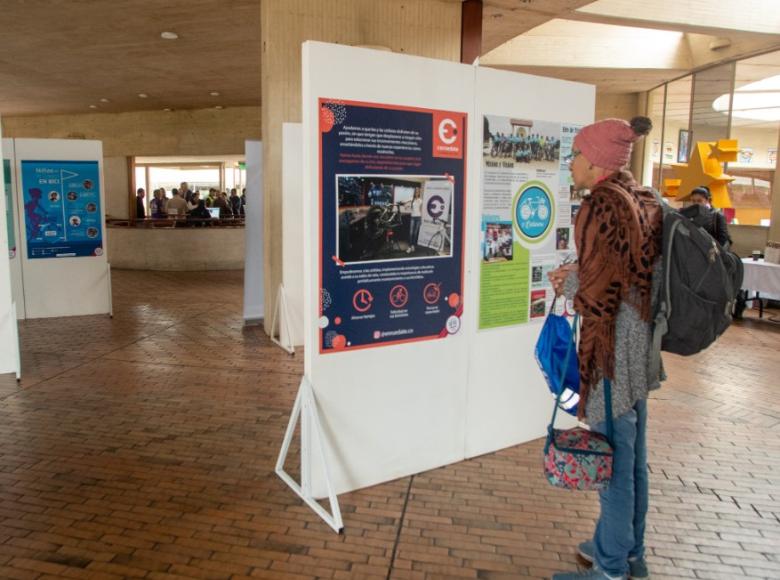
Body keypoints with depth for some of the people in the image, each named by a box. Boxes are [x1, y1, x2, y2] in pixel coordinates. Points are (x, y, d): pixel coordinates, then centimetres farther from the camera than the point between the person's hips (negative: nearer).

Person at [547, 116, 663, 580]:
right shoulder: (644, 202, 9)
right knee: (632, 454, 20)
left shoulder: (603, 205, -18)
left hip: (612, 344, -9)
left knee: (612, 456, 4)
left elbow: (597, 292, -21)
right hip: (640, 340, 9)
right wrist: (579, 275, 8)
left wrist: (568, 284, -2)